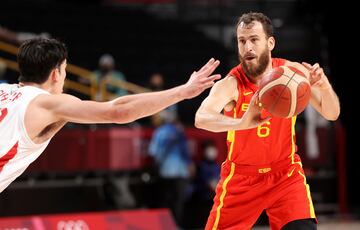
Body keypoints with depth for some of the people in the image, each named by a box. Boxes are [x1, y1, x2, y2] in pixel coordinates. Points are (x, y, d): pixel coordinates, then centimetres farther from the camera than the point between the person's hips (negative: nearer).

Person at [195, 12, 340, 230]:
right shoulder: (231, 84, -22)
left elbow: (332, 114, -10)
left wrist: (324, 86, -33)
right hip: (241, 177, -1)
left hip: (286, 173, 1)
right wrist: (241, 123, -61)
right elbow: (201, 119, -41)